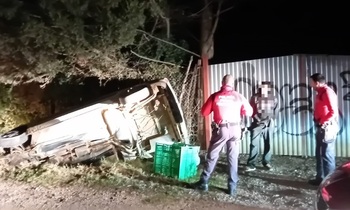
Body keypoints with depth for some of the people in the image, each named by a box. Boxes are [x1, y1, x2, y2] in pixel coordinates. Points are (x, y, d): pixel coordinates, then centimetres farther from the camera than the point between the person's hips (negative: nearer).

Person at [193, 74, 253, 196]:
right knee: (233, 158, 10)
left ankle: (203, 183, 18)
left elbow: (204, 113, 1)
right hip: (235, 129, 2)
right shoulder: (239, 97, 1)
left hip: (221, 129, -1)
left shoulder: (215, 96, -3)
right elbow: (249, 113, 7)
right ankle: (232, 187, 14)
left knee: (212, 156, 10)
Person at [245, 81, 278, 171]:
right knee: (254, 144, -6)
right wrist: (258, 120, -12)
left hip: (269, 124, 2)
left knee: (268, 144, 9)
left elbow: (275, 110, 12)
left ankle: (266, 162, 25)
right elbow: (251, 111, -3)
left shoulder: (273, 98, 2)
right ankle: (251, 164, -3)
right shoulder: (255, 97, -3)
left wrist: (270, 120, 0)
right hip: (257, 124, -2)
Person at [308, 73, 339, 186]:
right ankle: (320, 178, 26)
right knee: (320, 154, 15)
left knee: (327, 155, -3)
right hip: (321, 127, 10)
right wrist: (318, 123, 8)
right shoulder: (320, 93, 15)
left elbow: (333, 112, -22)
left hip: (327, 128, -10)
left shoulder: (327, 92, -15)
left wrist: (323, 122, -17)